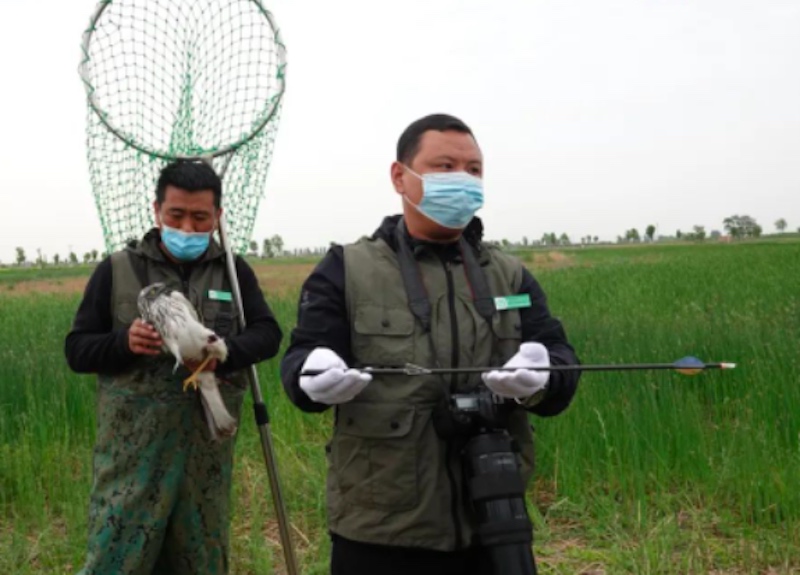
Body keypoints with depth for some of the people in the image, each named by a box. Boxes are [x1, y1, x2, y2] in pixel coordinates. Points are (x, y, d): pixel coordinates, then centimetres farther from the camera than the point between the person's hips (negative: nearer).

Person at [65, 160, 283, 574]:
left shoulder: (234, 271, 8)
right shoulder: (117, 270, 3)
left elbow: (267, 333, 3)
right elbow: (76, 351, 5)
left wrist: (225, 353, -18)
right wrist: (123, 342, -17)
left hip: (206, 449, 2)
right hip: (133, 449, -2)